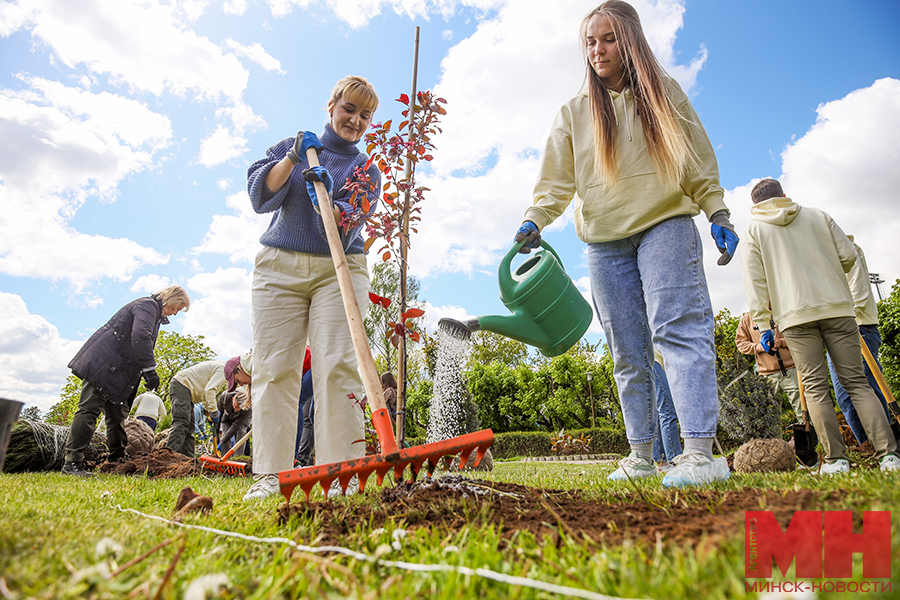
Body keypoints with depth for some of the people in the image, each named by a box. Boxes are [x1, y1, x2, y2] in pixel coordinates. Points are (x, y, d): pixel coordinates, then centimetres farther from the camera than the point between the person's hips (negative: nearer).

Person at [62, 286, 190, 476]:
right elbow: (140, 338, -27)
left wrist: (145, 372, 16)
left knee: (118, 413, 13)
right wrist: (149, 370, -27)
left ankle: (118, 456, 21)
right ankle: (72, 462, -9)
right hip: (102, 363, -11)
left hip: (117, 371, 11)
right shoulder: (148, 306, -11)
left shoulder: (155, 313, 21)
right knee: (90, 409, -11)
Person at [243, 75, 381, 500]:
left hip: (339, 271, -1)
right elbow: (259, 198, 3)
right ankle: (269, 475, -2)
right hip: (279, 266, 1)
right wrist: (292, 158, -7)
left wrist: (327, 199, -25)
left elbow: (347, 225, -5)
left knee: (336, 367, -14)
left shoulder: (367, 170, 12)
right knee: (274, 368, -6)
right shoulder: (291, 146, 17)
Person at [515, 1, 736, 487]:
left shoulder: (664, 93, 12)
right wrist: (535, 221, -12)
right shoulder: (573, 113, 13)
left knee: (679, 328, -18)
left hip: (665, 224, -2)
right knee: (628, 353, 3)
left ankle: (700, 452, -19)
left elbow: (698, 160, 11)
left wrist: (718, 215, 2)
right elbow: (556, 179, 5)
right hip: (605, 242, 2)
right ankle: (641, 455, 10)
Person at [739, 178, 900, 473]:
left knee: (815, 387, -1)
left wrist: (763, 325, 0)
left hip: (795, 316, -2)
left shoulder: (753, 229, 8)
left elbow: (755, 281, 0)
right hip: (838, 307, 3)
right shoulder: (818, 215, 16)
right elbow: (849, 255, 10)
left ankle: (836, 459, -3)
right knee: (856, 380, 4)